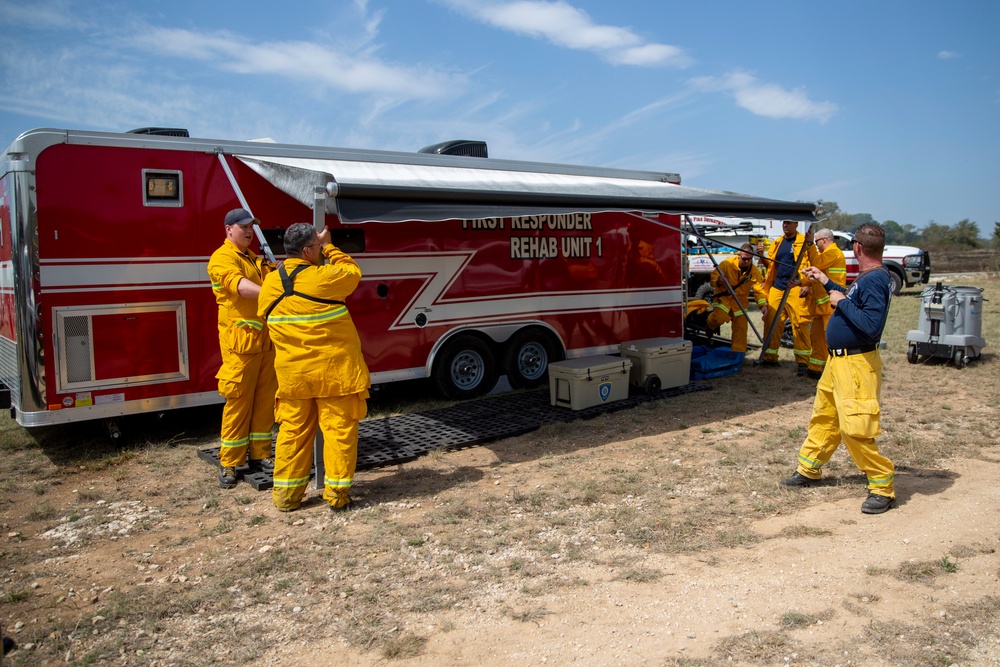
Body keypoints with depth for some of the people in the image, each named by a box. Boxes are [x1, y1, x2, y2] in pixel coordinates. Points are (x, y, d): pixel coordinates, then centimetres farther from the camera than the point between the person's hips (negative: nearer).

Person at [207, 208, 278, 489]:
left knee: (265, 399, 9)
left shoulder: (254, 258, 20)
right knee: (238, 401, -4)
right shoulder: (222, 258, -7)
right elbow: (239, 285, -25)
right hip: (240, 340, -8)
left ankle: (259, 455, 19)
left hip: (266, 339, 8)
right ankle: (229, 463, 7)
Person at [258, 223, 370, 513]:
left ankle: (286, 494, 21)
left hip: (292, 373, 5)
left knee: (293, 430, 14)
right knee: (339, 428, 5)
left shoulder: (270, 283, 2)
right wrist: (329, 247, 11)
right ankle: (337, 493, 10)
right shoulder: (324, 277, -16)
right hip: (333, 370, -5)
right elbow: (353, 272, 3)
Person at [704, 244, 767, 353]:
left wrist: (762, 304, -16)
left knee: (741, 327, 2)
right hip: (723, 296, -3)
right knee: (719, 318, -26)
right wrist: (718, 281, -36)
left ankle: (738, 352, 15)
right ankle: (708, 325, 11)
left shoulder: (755, 271, -5)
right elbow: (712, 279, -12)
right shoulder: (727, 264, -16)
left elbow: (759, 289, -3)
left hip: (740, 300, 4)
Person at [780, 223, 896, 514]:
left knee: (855, 429, -7)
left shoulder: (876, 279, -21)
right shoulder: (867, 277, 8)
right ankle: (808, 469, 34)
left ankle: (882, 487, 9)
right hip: (837, 361, 10)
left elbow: (872, 325, -30)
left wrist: (841, 301, -20)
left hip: (856, 366, -10)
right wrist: (827, 283, 29)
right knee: (824, 417, 20)